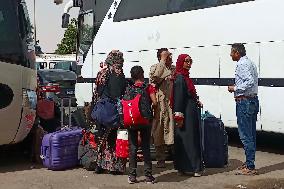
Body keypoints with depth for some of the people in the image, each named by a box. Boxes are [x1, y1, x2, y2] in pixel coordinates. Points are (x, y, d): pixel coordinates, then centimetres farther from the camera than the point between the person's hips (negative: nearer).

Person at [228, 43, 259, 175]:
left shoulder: (242, 64, -14)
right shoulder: (249, 63, 17)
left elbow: (250, 81, -25)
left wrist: (235, 88, -15)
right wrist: (237, 88, 14)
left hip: (244, 102, -11)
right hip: (253, 100, 11)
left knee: (245, 135, -6)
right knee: (251, 135, 14)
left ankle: (250, 167, -1)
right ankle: (249, 163, 23)